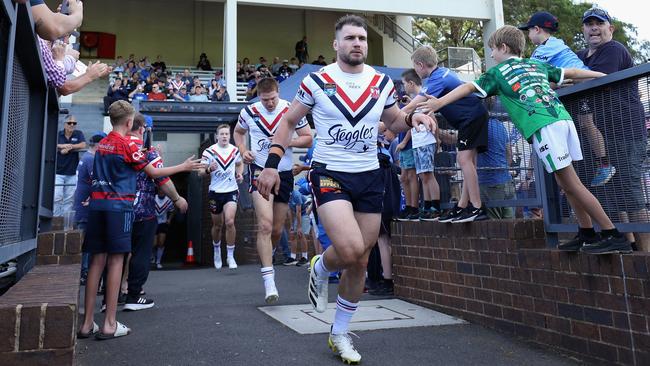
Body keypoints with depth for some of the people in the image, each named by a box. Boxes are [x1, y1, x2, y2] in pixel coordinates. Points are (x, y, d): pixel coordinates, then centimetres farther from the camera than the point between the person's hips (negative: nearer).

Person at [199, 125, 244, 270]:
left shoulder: (235, 150, 4)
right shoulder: (209, 151, -5)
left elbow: (240, 164, 24)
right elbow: (200, 172, -5)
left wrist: (240, 173, 3)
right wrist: (209, 169, -27)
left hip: (231, 191, 1)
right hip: (215, 192, 0)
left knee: (229, 222, -17)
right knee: (217, 225, 11)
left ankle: (230, 256, -5)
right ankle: (217, 251, 38)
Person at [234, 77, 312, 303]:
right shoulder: (249, 112, -1)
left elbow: (308, 139, 0)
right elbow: (238, 132, 19)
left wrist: (287, 141, -17)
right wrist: (242, 150, 0)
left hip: (284, 172, 2)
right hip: (260, 169, -2)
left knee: (277, 230, 11)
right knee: (265, 225, -19)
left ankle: (266, 256, 43)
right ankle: (269, 282, -18)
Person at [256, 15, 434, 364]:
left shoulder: (382, 82, 6)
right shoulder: (316, 81, -3)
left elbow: (394, 120, 20)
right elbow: (288, 121, 5)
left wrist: (412, 118, -4)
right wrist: (272, 164, -5)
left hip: (370, 177, 4)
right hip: (329, 173, -4)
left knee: (360, 261, 7)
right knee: (350, 250, -25)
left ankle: (339, 334, 27)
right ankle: (320, 268, 14)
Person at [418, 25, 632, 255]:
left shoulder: (498, 72, 11)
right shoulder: (537, 65, 27)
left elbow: (469, 88, -1)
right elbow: (571, 72, 32)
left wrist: (440, 102, -5)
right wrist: (604, 75, 44)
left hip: (543, 127, -7)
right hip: (563, 118, 7)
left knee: (571, 183, -5)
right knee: (566, 182, 13)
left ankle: (614, 236, -4)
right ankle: (587, 234, 16)